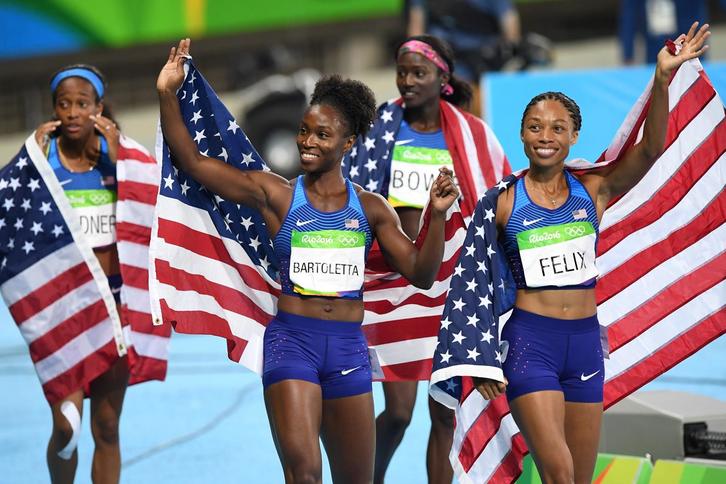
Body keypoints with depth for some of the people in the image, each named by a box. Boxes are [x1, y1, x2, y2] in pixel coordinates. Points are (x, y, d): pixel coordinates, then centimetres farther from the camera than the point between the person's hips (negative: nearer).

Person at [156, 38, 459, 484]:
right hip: (292, 340, -3)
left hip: (349, 347, 3)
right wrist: (168, 96, -12)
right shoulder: (275, 194, 0)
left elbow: (421, 273, 5)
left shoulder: (371, 208, 6)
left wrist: (438, 215, -8)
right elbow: (193, 162, -3)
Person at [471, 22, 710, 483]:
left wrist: (662, 81, -24)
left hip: (585, 341, 3)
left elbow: (650, 150, -11)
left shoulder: (593, 190, 4)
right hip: (529, 341, -3)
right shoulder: (504, 202, -1)